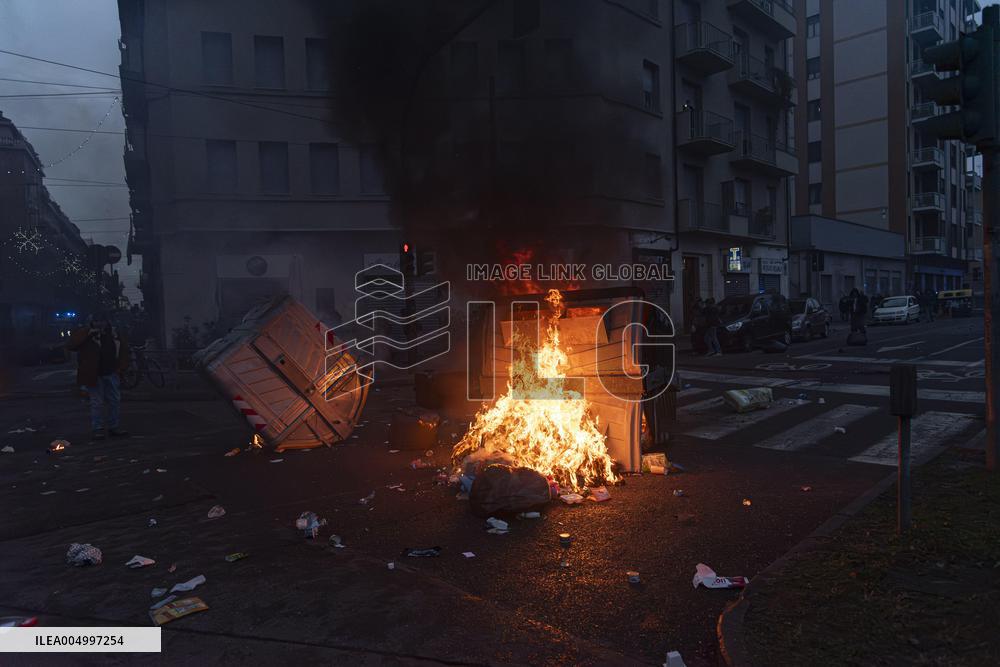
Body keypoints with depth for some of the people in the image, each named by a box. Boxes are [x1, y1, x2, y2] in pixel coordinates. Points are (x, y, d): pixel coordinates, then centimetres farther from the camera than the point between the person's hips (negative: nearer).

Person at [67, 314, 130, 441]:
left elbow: (124, 352, 17)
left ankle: (114, 427, 18)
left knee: (115, 401, 8)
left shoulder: (115, 334, 8)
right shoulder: (85, 334, -3)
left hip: (111, 373, 4)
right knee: (97, 403, -3)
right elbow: (71, 345, -17)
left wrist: (121, 368, 11)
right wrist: (87, 332, -20)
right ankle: (97, 429, 6)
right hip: (94, 375, -4)